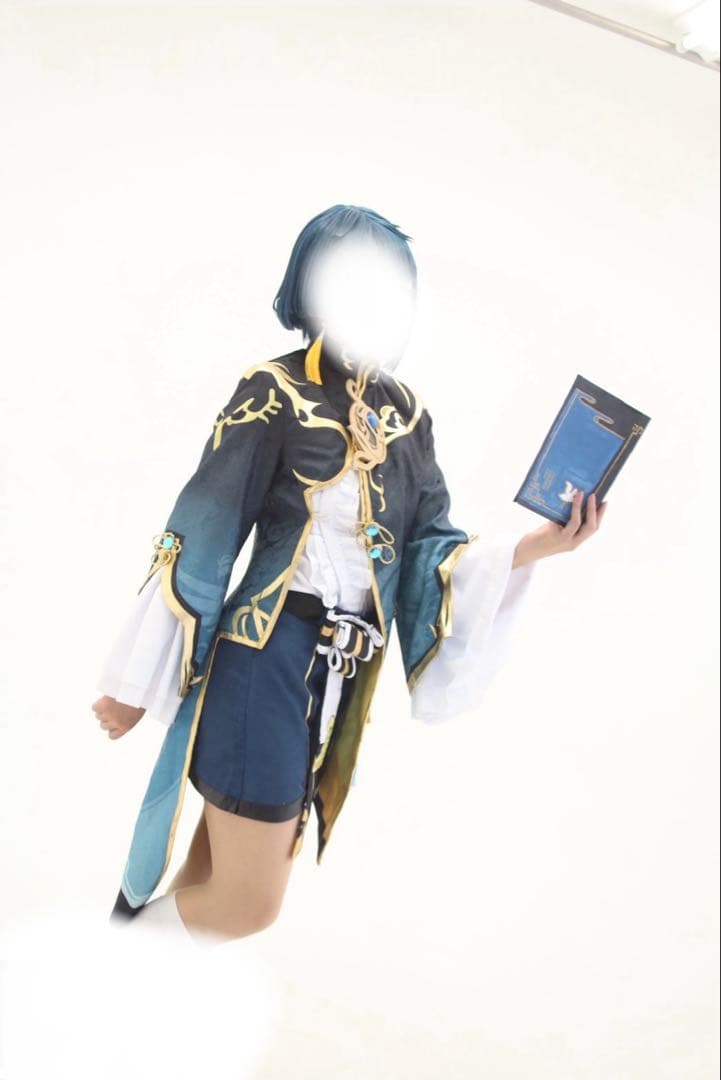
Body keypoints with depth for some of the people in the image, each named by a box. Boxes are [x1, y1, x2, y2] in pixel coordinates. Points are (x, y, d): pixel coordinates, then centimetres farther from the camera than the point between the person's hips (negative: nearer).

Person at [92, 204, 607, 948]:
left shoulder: (406, 415, 8)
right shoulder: (273, 396, -11)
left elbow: (430, 548, 6)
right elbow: (197, 541, -10)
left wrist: (533, 546, -10)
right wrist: (135, 682, -5)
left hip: (343, 682, 6)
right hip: (265, 667, -6)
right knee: (247, 904, 2)